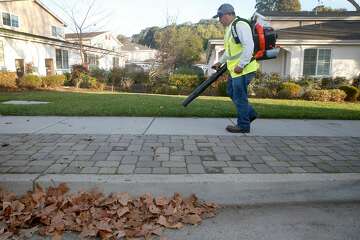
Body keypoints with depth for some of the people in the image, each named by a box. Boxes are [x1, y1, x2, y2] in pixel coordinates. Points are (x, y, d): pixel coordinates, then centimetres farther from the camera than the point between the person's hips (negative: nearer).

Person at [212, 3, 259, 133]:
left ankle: (243, 125, 10)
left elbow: (249, 46, -24)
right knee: (231, 92, 18)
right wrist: (220, 62, 25)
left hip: (243, 69, -10)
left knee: (239, 97, -3)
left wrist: (241, 65, -26)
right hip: (235, 69, 10)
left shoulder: (240, 25, -14)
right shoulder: (229, 28, 17)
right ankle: (250, 113, 28)